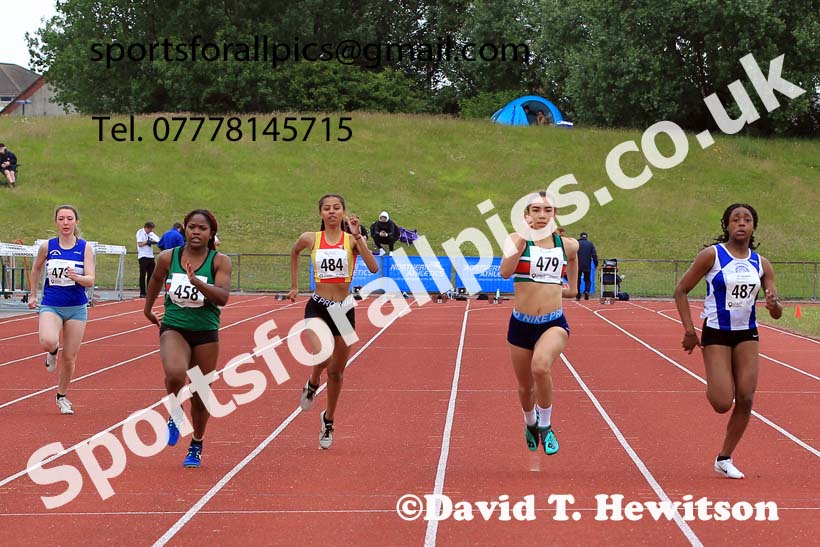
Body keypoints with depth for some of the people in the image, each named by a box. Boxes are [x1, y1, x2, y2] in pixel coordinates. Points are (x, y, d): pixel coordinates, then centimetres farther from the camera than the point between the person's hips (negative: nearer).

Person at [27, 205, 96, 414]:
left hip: (77, 308, 0)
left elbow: (90, 280, -12)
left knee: (70, 358, 5)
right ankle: (52, 352, 9)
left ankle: (62, 397, 28)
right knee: (47, 342, -29)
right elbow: (36, 269, 17)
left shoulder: (85, 248, -5)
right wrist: (33, 294, 20)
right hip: (51, 306, 0)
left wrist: (77, 277, -32)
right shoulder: (47, 246, -2)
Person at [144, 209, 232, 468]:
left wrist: (197, 281, -34)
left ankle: (196, 446, 32)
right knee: (175, 374, -31)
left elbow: (223, 297, -20)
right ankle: (176, 416, 0)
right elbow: (156, 280, 18)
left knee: (200, 396, 9)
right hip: (174, 327, 0)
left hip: (206, 333, 0)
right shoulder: (168, 257, -3)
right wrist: (148, 308, 31)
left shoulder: (220, 261, -7)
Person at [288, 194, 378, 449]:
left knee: (336, 371, 11)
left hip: (344, 309, 1)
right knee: (323, 357, -28)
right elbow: (294, 252, 23)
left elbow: (374, 268, -19)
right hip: (317, 307, -1)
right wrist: (294, 286, 23)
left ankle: (328, 420, 34)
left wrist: (358, 237, -24)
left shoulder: (353, 240, -3)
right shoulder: (310, 239, -1)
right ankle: (312, 384, 8)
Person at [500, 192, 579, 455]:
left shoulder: (568, 245, 1)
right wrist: (521, 242, -35)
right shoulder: (518, 240, -6)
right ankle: (530, 424, 50)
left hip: (554, 323, -1)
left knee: (541, 367, -31)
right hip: (521, 323, 1)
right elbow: (505, 272, -25)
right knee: (525, 386, 16)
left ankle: (545, 426, -9)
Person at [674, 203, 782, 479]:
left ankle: (724, 459, 13)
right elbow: (681, 290, -5)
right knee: (722, 403, -12)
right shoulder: (712, 255, -9)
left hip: (747, 335, 4)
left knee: (745, 399, -3)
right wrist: (689, 330, -11)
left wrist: (773, 304, -20)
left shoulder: (761, 264, 3)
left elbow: (777, 314, 5)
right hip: (716, 334, -4)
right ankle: (712, 386, 26)